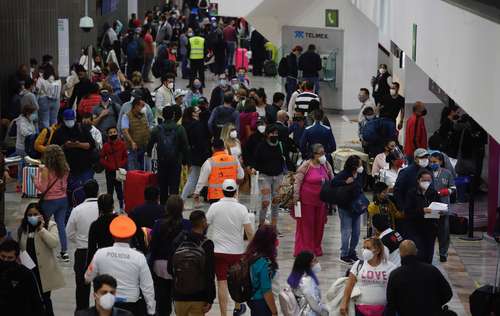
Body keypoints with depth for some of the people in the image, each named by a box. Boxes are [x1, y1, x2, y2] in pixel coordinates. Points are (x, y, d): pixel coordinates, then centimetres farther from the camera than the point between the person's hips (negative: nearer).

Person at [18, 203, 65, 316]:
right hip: (27, 269, 4)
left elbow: (54, 243, -20)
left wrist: (41, 229, -22)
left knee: (45, 299, 3)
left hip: (44, 270, -4)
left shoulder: (50, 226, -5)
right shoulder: (23, 228, 8)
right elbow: (19, 248, 16)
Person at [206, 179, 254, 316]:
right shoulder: (241, 208, -9)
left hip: (219, 251, -1)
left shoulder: (214, 207, -8)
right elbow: (249, 232, -10)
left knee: (222, 283, 0)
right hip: (237, 251, 1)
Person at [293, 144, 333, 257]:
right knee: (306, 224, 1)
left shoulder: (326, 166, 6)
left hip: (321, 200, 5)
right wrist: (296, 197, -12)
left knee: (319, 225, 10)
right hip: (307, 200, -5)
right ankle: (304, 249, 7)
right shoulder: (306, 166, -10)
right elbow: (297, 181, -9)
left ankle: (316, 248, 22)